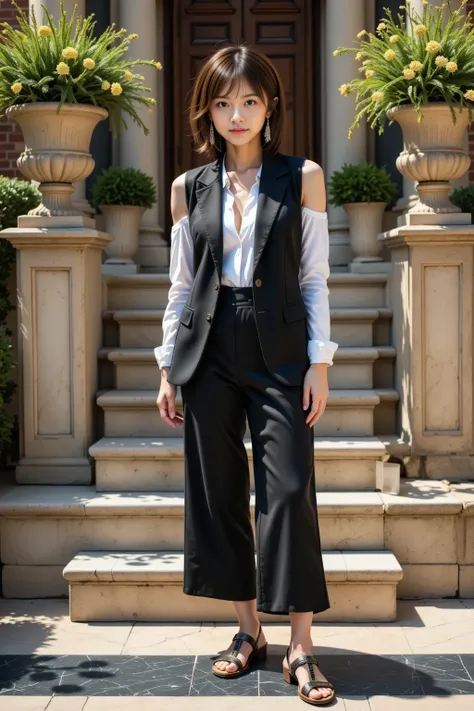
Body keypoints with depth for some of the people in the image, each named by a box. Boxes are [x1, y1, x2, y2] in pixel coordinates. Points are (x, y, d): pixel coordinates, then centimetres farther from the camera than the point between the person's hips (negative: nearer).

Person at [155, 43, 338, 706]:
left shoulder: (302, 176, 3)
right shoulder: (189, 188, 8)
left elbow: (314, 278, 2)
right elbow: (182, 284, 11)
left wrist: (319, 361, -4)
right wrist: (169, 367, 8)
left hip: (279, 350, -2)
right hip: (210, 349, 3)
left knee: (289, 489, -6)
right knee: (218, 491, 5)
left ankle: (300, 646, 4)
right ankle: (248, 630, 20)